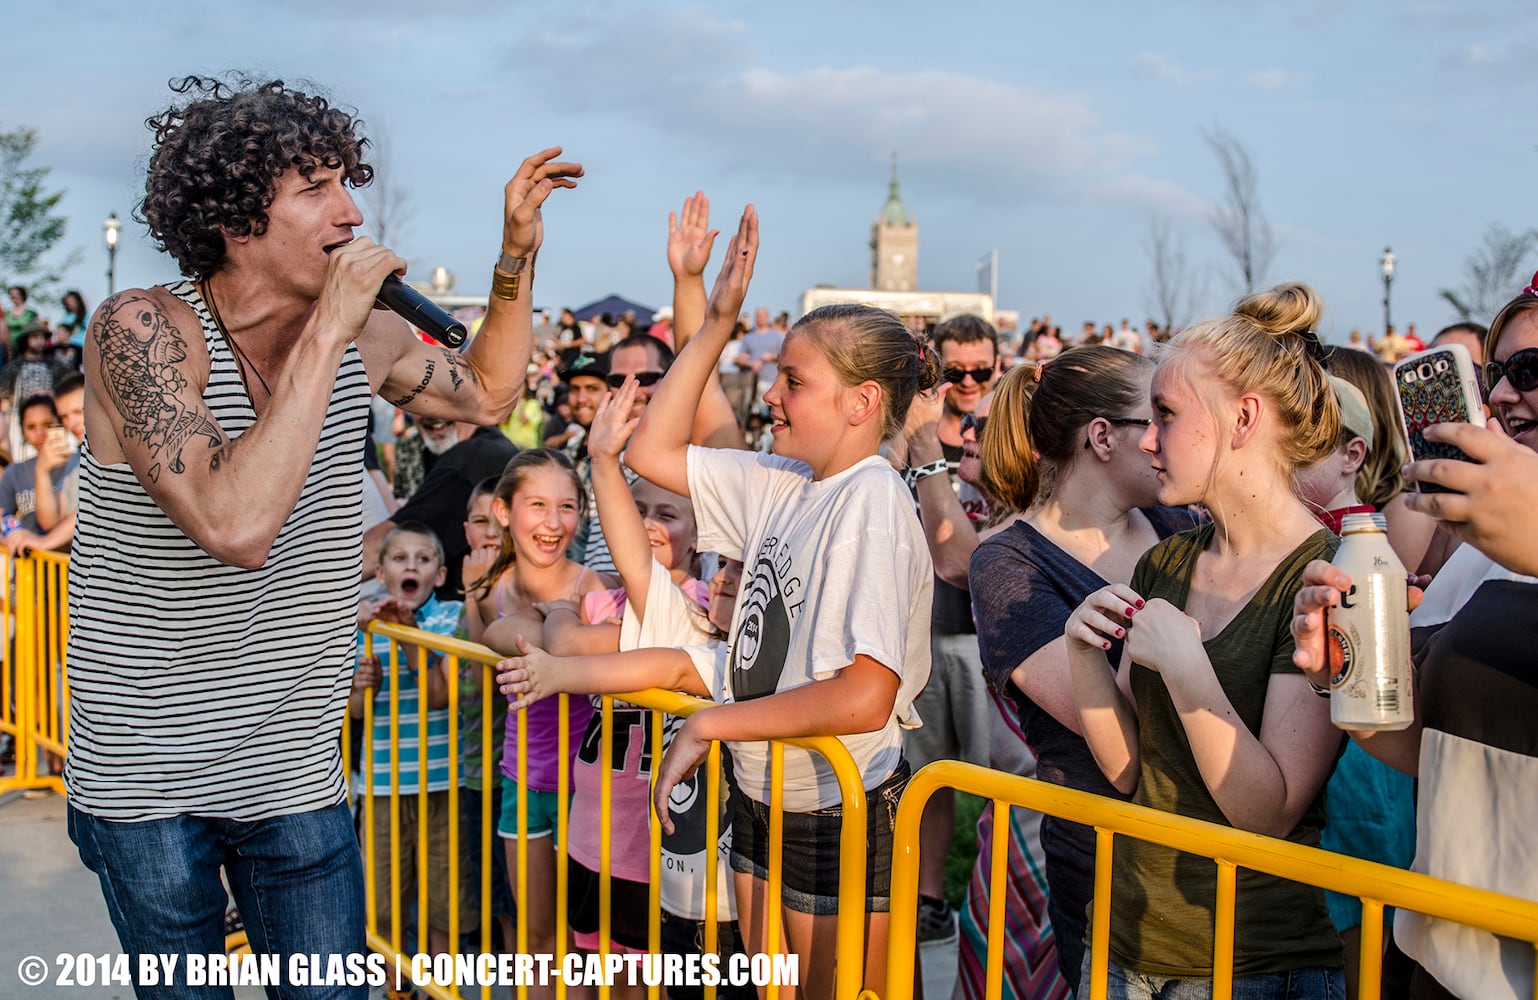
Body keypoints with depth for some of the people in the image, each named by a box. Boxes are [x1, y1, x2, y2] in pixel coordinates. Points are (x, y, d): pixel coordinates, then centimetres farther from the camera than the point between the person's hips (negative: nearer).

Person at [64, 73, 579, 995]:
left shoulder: (362, 337, -2)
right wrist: (326, 330, -29)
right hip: (145, 784, -4)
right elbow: (237, 526, -34)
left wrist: (519, 255, 6)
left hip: (298, 776, 4)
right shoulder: (140, 329, -20)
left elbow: (487, 394, 18)